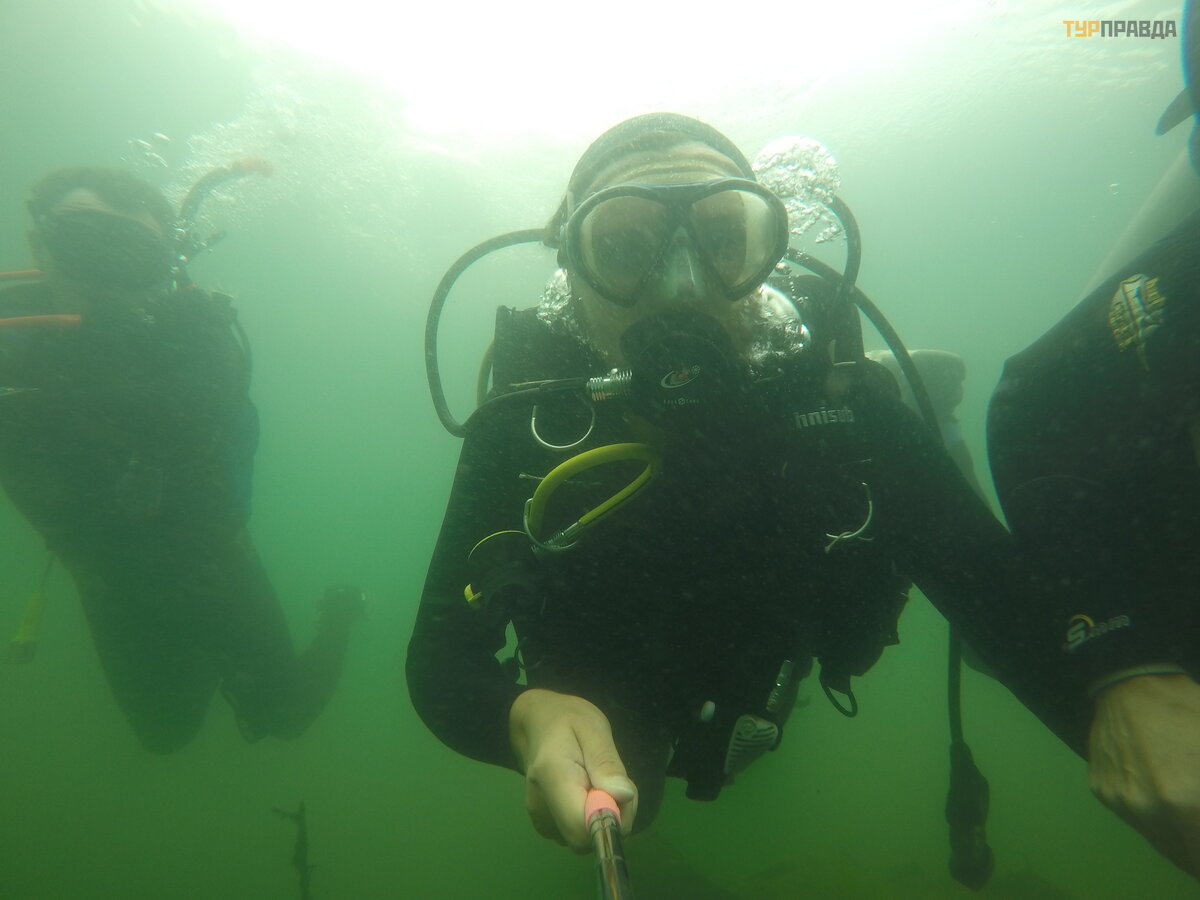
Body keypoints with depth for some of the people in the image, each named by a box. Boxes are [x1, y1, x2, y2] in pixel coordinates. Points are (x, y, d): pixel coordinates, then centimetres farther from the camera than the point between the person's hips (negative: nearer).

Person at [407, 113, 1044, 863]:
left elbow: (1013, 604, -26)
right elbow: (439, 658, -31)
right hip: (596, 727, 0)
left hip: (754, 712, 1)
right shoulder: (525, 425, -31)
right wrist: (526, 716, -51)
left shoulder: (844, 400, -29)